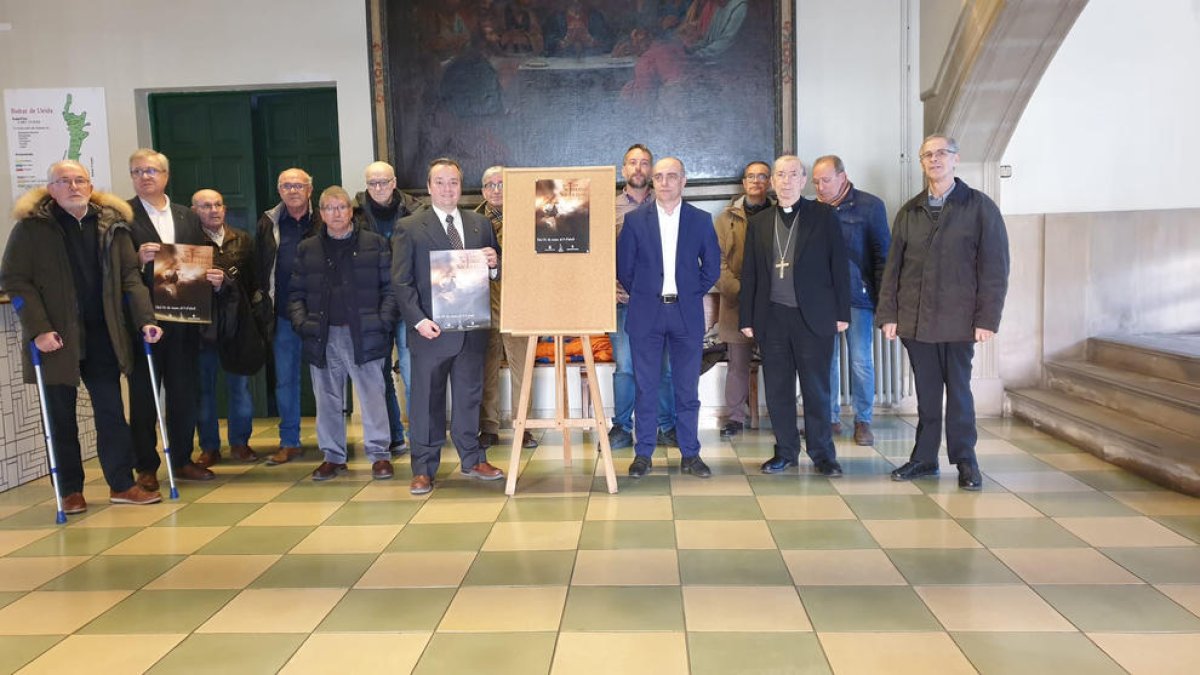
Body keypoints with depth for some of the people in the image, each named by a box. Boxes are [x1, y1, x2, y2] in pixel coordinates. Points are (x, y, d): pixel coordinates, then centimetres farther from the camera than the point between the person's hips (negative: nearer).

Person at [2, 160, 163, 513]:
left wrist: (145, 318, -5)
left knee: (112, 411, 6)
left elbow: (129, 275, 5)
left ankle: (122, 484, 15)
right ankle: (71, 491, 17)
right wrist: (38, 329, -17)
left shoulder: (111, 223, 5)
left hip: (102, 336, 3)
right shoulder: (31, 226, -5)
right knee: (61, 416, 7)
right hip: (57, 338, -3)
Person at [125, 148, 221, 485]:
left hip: (183, 318, 4)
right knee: (143, 394, 4)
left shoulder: (188, 217, 14)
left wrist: (215, 278, -7)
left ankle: (183, 460, 22)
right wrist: (138, 260, -24)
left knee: (184, 391, 10)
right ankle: (146, 467, 14)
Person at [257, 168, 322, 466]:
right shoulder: (269, 224, 9)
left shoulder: (324, 221, -1)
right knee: (285, 379, 8)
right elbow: (259, 267, 10)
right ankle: (289, 442, 18)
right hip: (283, 314, 3)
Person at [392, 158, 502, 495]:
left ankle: (472, 459, 26)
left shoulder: (480, 224, 10)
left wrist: (494, 263, -9)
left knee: (469, 395, 13)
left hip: (472, 327, 3)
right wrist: (418, 320, -15)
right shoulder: (409, 228, -1)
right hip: (431, 329, -3)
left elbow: (496, 272, 15)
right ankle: (423, 468, 14)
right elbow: (401, 281, -4)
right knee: (427, 400, 4)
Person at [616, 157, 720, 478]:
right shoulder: (635, 219, 2)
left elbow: (712, 267, 9)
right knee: (646, 388, 3)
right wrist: (642, 295, 6)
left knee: (687, 388, 5)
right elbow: (623, 266, 6)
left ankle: (690, 454, 15)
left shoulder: (701, 220, 5)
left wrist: (691, 294, 6)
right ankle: (643, 453, 13)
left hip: (687, 314, 1)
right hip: (646, 315, -1)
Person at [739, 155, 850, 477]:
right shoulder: (758, 223, 11)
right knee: (777, 390, 7)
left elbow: (838, 266, 1)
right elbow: (749, 274, 11)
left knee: (816, 390, 2)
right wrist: (747, 318, 6)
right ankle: (785, 451, 19)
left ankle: (822, 454, 15)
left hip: (813, 317, -3)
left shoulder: (823, 216, 3)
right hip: (772, 317, 3)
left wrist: (841, 313, -3)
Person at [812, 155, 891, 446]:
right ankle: (831, 418, 18)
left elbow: (882, 253, -1)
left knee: (861, 361, 1)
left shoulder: (869, 205, -1)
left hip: (858, 295, -2)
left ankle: (863, 420, 12)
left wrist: (882, 297, -6)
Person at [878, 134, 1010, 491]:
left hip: (958, 320, -3)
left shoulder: (980, 207, 1)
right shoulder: (909, 211, 11)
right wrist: (888, 314, 4)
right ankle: (924, 458, 17)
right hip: (915, 320, 3)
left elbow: (995, 267, -3)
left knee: (958, 390, 4)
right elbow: (893, 267, 11)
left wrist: (986, 319, -10)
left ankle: (965, 460, 15)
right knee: (926, 392, 9)